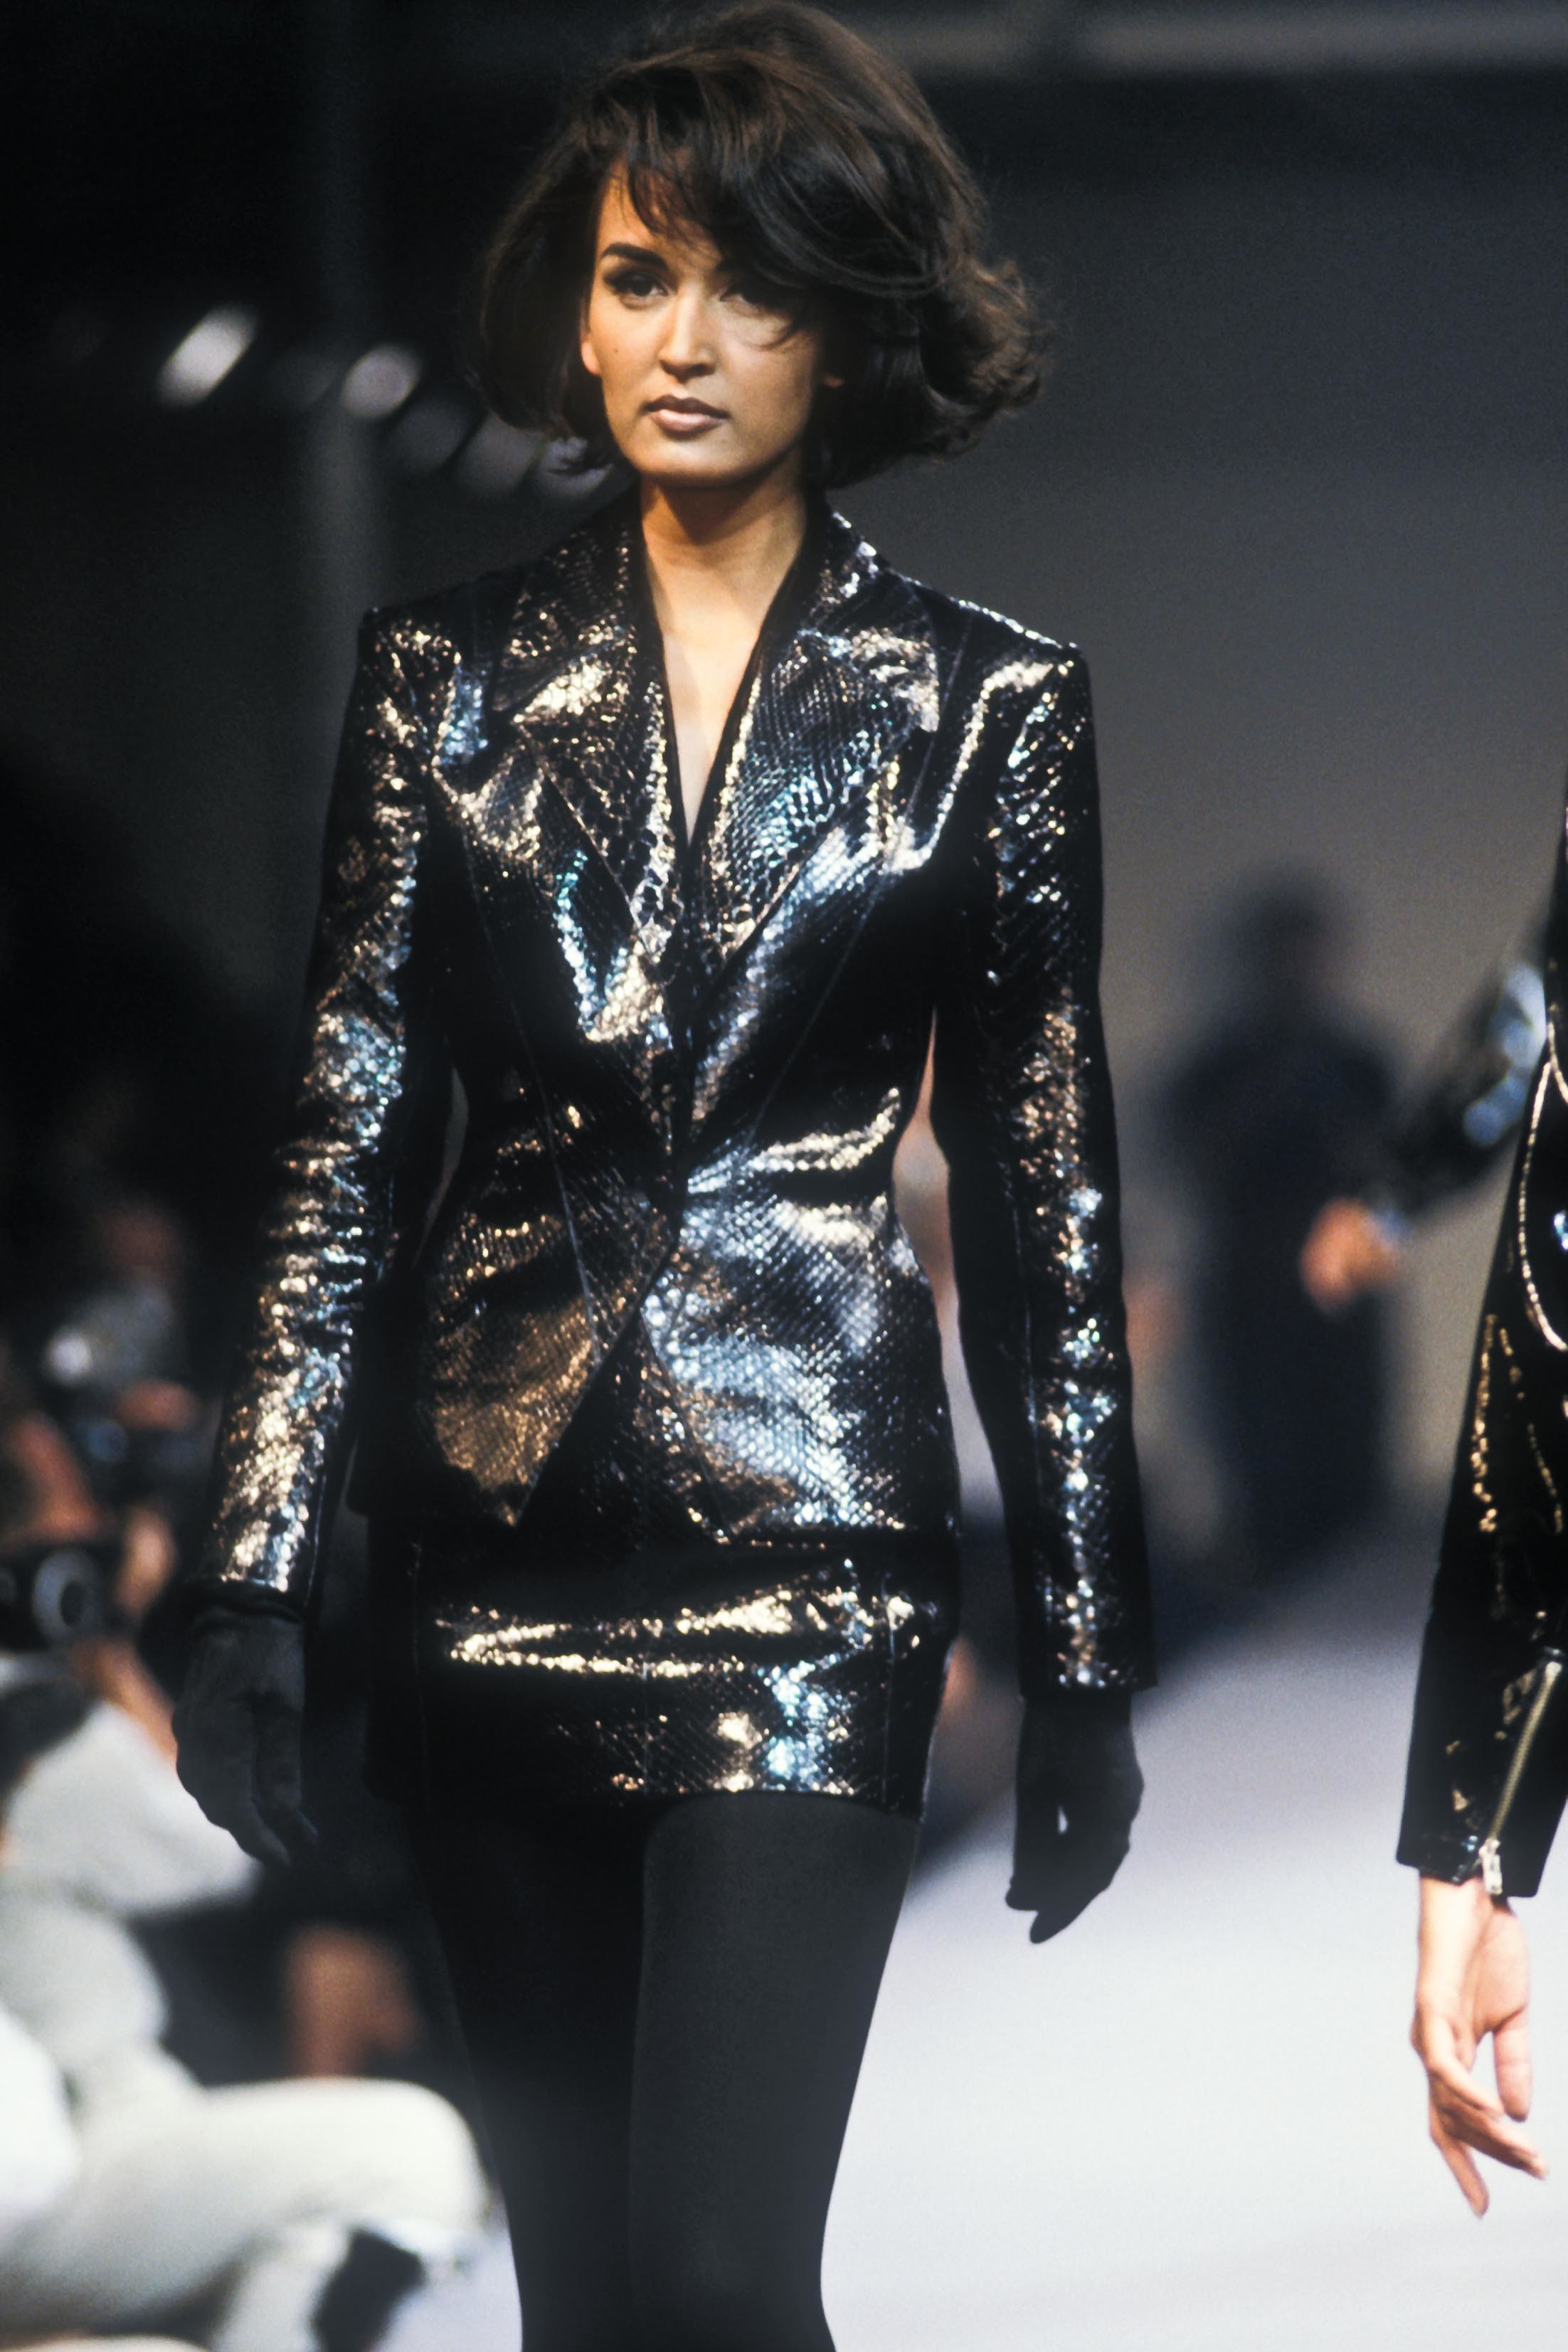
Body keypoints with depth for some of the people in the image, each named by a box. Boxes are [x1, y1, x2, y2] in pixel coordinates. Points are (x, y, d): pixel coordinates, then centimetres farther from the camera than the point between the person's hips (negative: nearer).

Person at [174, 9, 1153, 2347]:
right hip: (498, 1535, 3)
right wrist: (257, 1579, -2)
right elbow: (348, 1133, 5)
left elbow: (1045, 1196, 3)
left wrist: (1087, 1666, 2)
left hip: (806, 1552, -3)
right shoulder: (453, 672, 6)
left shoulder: (987, 708, 1)